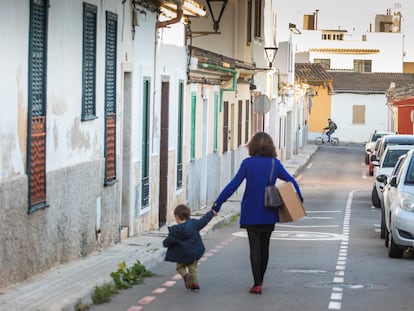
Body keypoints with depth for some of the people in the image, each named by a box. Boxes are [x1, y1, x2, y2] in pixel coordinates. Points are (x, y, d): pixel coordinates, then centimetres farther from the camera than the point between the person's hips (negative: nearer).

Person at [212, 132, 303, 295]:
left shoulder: (248, 163, -9)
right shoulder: (275, 164, -1)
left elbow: (233, 185, -11)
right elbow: (291, 181, 1)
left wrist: (218, 203, -8)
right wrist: (299, 199, 15)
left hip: (251, 213, -2)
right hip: (269, 214, 2)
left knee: (255, 248, 1)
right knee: (264, 247, 15)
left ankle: (257, 284, -7)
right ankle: (260, 280, 25)